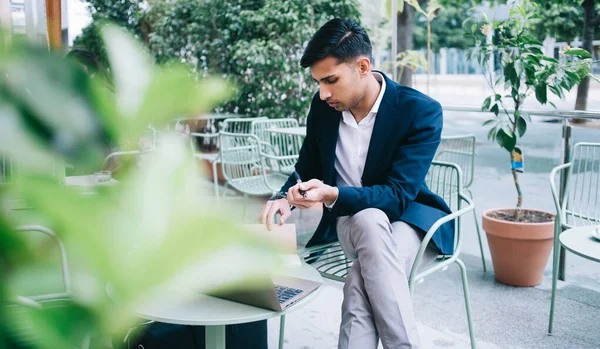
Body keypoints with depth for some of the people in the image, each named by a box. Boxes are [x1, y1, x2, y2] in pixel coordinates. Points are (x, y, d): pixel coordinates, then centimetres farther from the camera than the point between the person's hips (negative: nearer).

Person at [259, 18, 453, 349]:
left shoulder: (421, 111, -17)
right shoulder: (323, 106, -3)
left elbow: (398, 195, -22)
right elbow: (306, 169, 10)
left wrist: (331, 194, -37)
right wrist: (284, 198, -13)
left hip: (407, 217, -3)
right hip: (350, 220, 3)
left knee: (360, 284, -36)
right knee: (370, 221, -36)